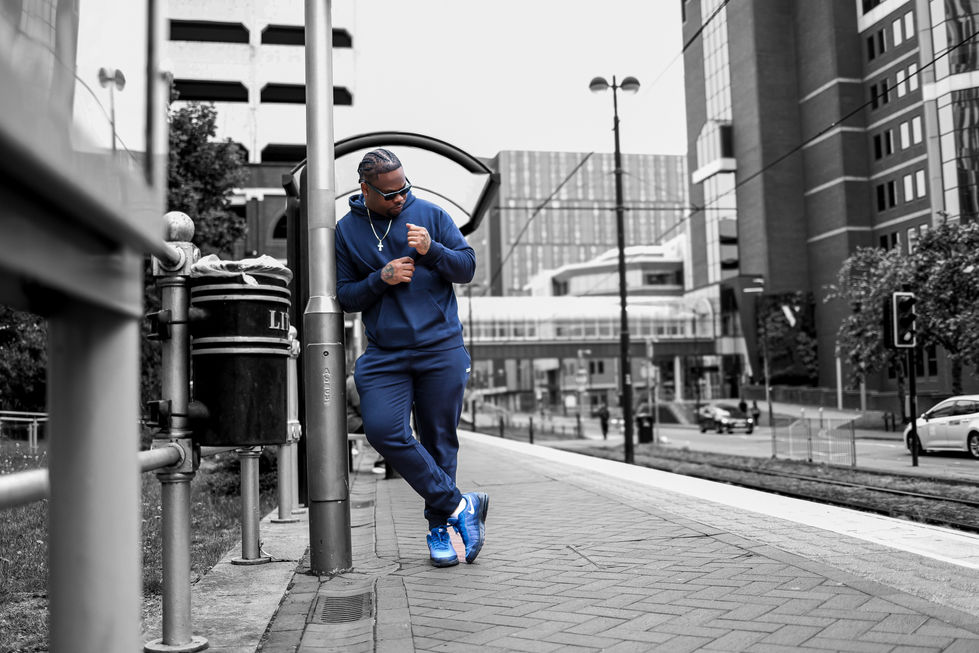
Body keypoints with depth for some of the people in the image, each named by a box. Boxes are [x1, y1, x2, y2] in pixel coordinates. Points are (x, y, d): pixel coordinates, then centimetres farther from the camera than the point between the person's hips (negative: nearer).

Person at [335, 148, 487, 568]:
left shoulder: (429, 215, 6)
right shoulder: (346, 231, 7)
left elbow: (468, 267, 5)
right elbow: (345, 297, 7)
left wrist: (431, 250, -14)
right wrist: (381, 279, -12)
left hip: (442, 349, 0)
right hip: (385, 354, 1)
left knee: (439, 440, 5)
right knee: (384, 431, -18)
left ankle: (439, 528, 22)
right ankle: (459, 505, -6)